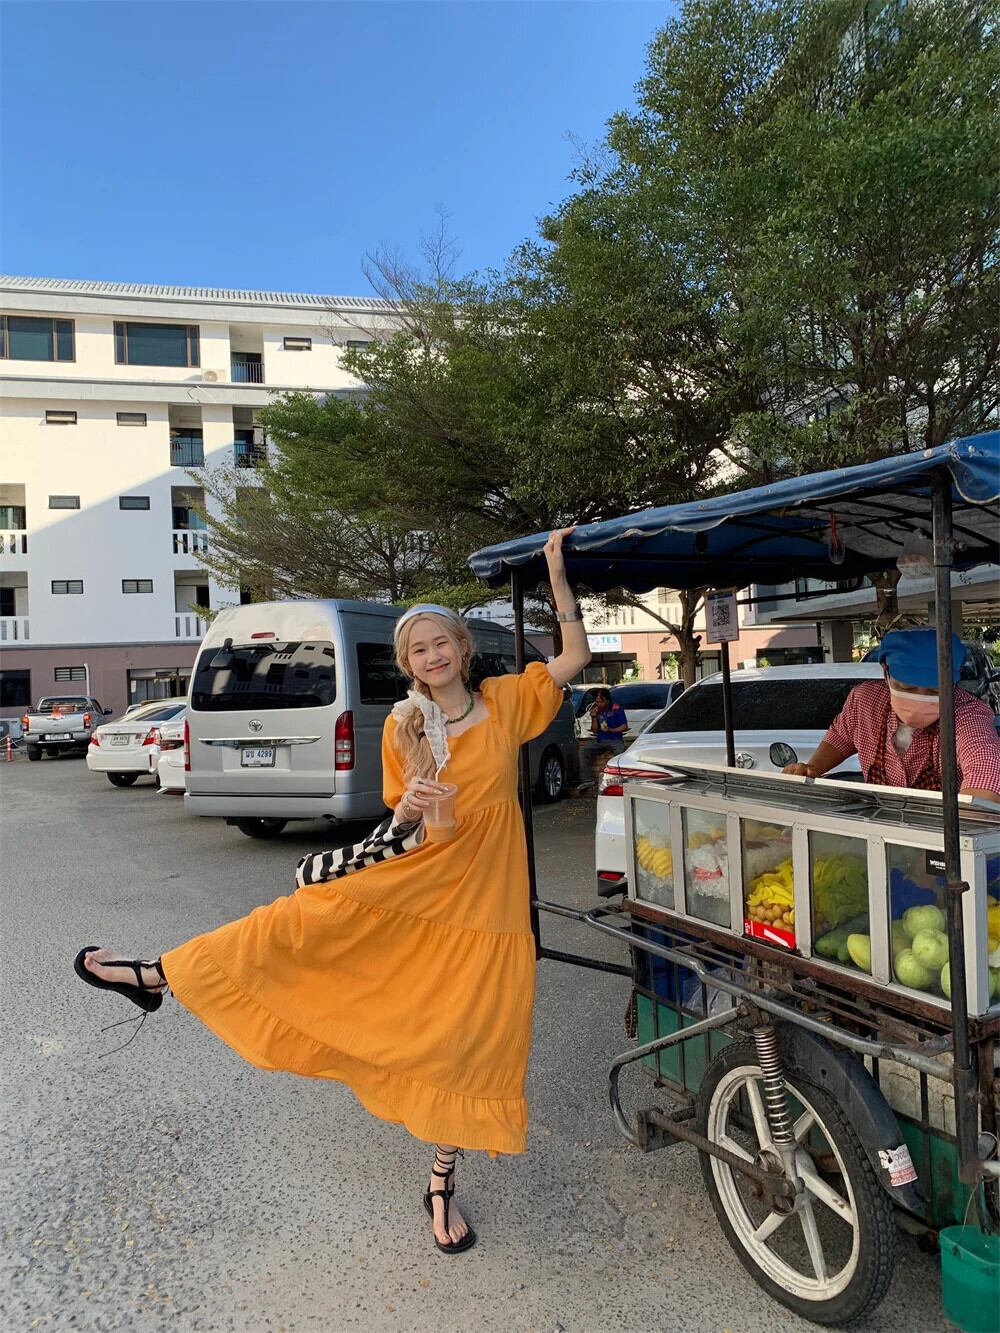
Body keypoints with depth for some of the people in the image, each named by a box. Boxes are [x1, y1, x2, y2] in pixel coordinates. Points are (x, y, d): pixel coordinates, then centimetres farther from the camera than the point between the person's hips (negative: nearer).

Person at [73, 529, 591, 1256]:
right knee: (311, 919, -9)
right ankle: (159, 975, 12)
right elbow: (398, 819, 4)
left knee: (470, 1038, 5)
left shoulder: (506, 700, -3)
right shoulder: (403, 726, 0)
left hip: (484, 898, -1)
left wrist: (558, 575, -11)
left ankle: (442, 1183, 27)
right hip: (411, 876, 1)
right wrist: (409, 808, -20)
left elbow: (576, 657, -6)